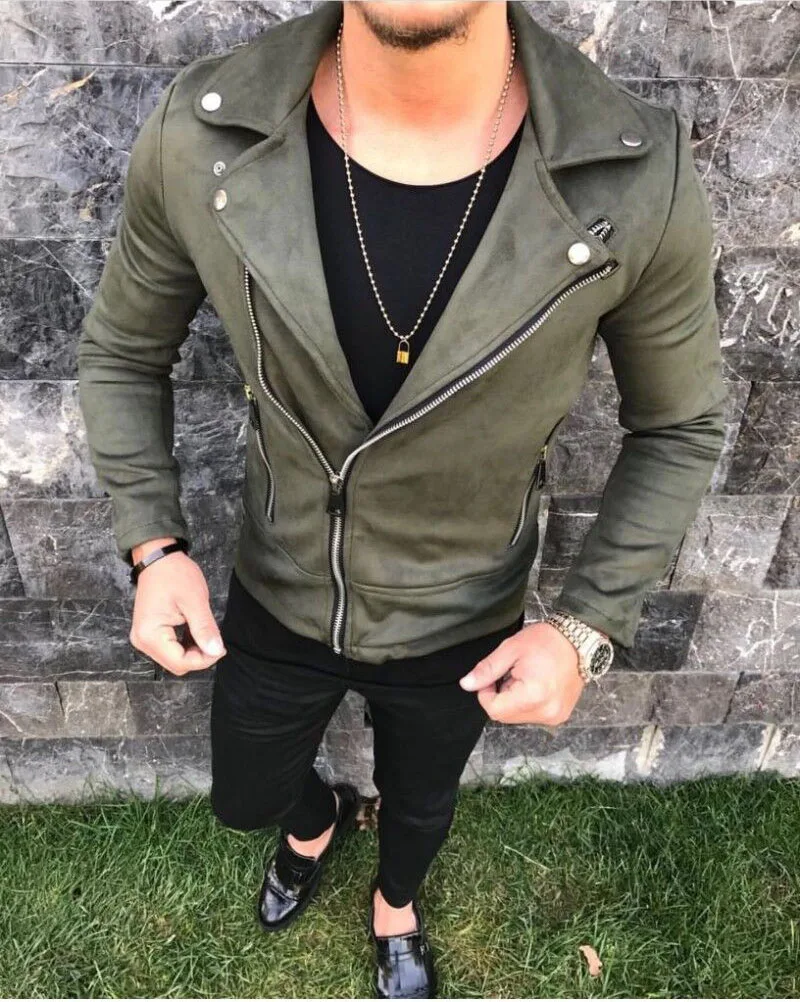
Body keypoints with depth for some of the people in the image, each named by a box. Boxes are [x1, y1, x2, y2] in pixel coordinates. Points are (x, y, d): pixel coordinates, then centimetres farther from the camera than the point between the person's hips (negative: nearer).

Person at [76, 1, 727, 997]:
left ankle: (395, 902, 70)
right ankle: (317, 818, 69)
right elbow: (121, 351, -5)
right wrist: (153, 546, -16)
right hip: (278, 598, 1)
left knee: (420, 802, 30)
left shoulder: (641, 179, -28)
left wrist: (587, 626, -17)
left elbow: (676, 425, -10)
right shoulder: (199, 135, -24)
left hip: (460, 623, 0)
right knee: (245, 797, 28)